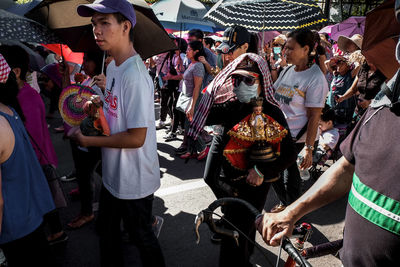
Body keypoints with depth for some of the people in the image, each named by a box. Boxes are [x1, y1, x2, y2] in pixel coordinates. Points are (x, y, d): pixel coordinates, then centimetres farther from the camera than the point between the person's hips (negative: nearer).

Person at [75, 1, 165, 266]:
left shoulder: (134, 75, -26)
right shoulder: (112, 66, 4)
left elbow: (136, 137, -26)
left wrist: (86, 140, -17)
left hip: (134, 181, -9)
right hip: (113, 174, 9)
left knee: (141, 235, 16)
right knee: (107, 232, 28)